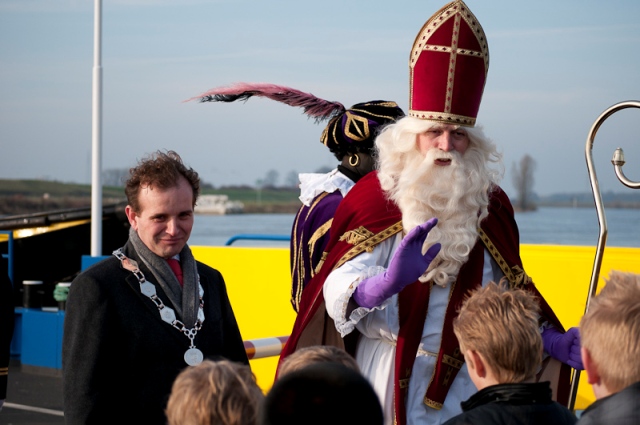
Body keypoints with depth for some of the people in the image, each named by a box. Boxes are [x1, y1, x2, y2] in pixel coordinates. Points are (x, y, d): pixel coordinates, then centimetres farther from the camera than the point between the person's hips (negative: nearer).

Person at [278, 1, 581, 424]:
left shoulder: (491, 206, 5)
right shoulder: (376, 197, -6)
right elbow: (340, 289, -21)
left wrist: (556, 344, -4)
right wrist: (388, 281, -41)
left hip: (466, 386, 3)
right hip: (389, 383, -3)